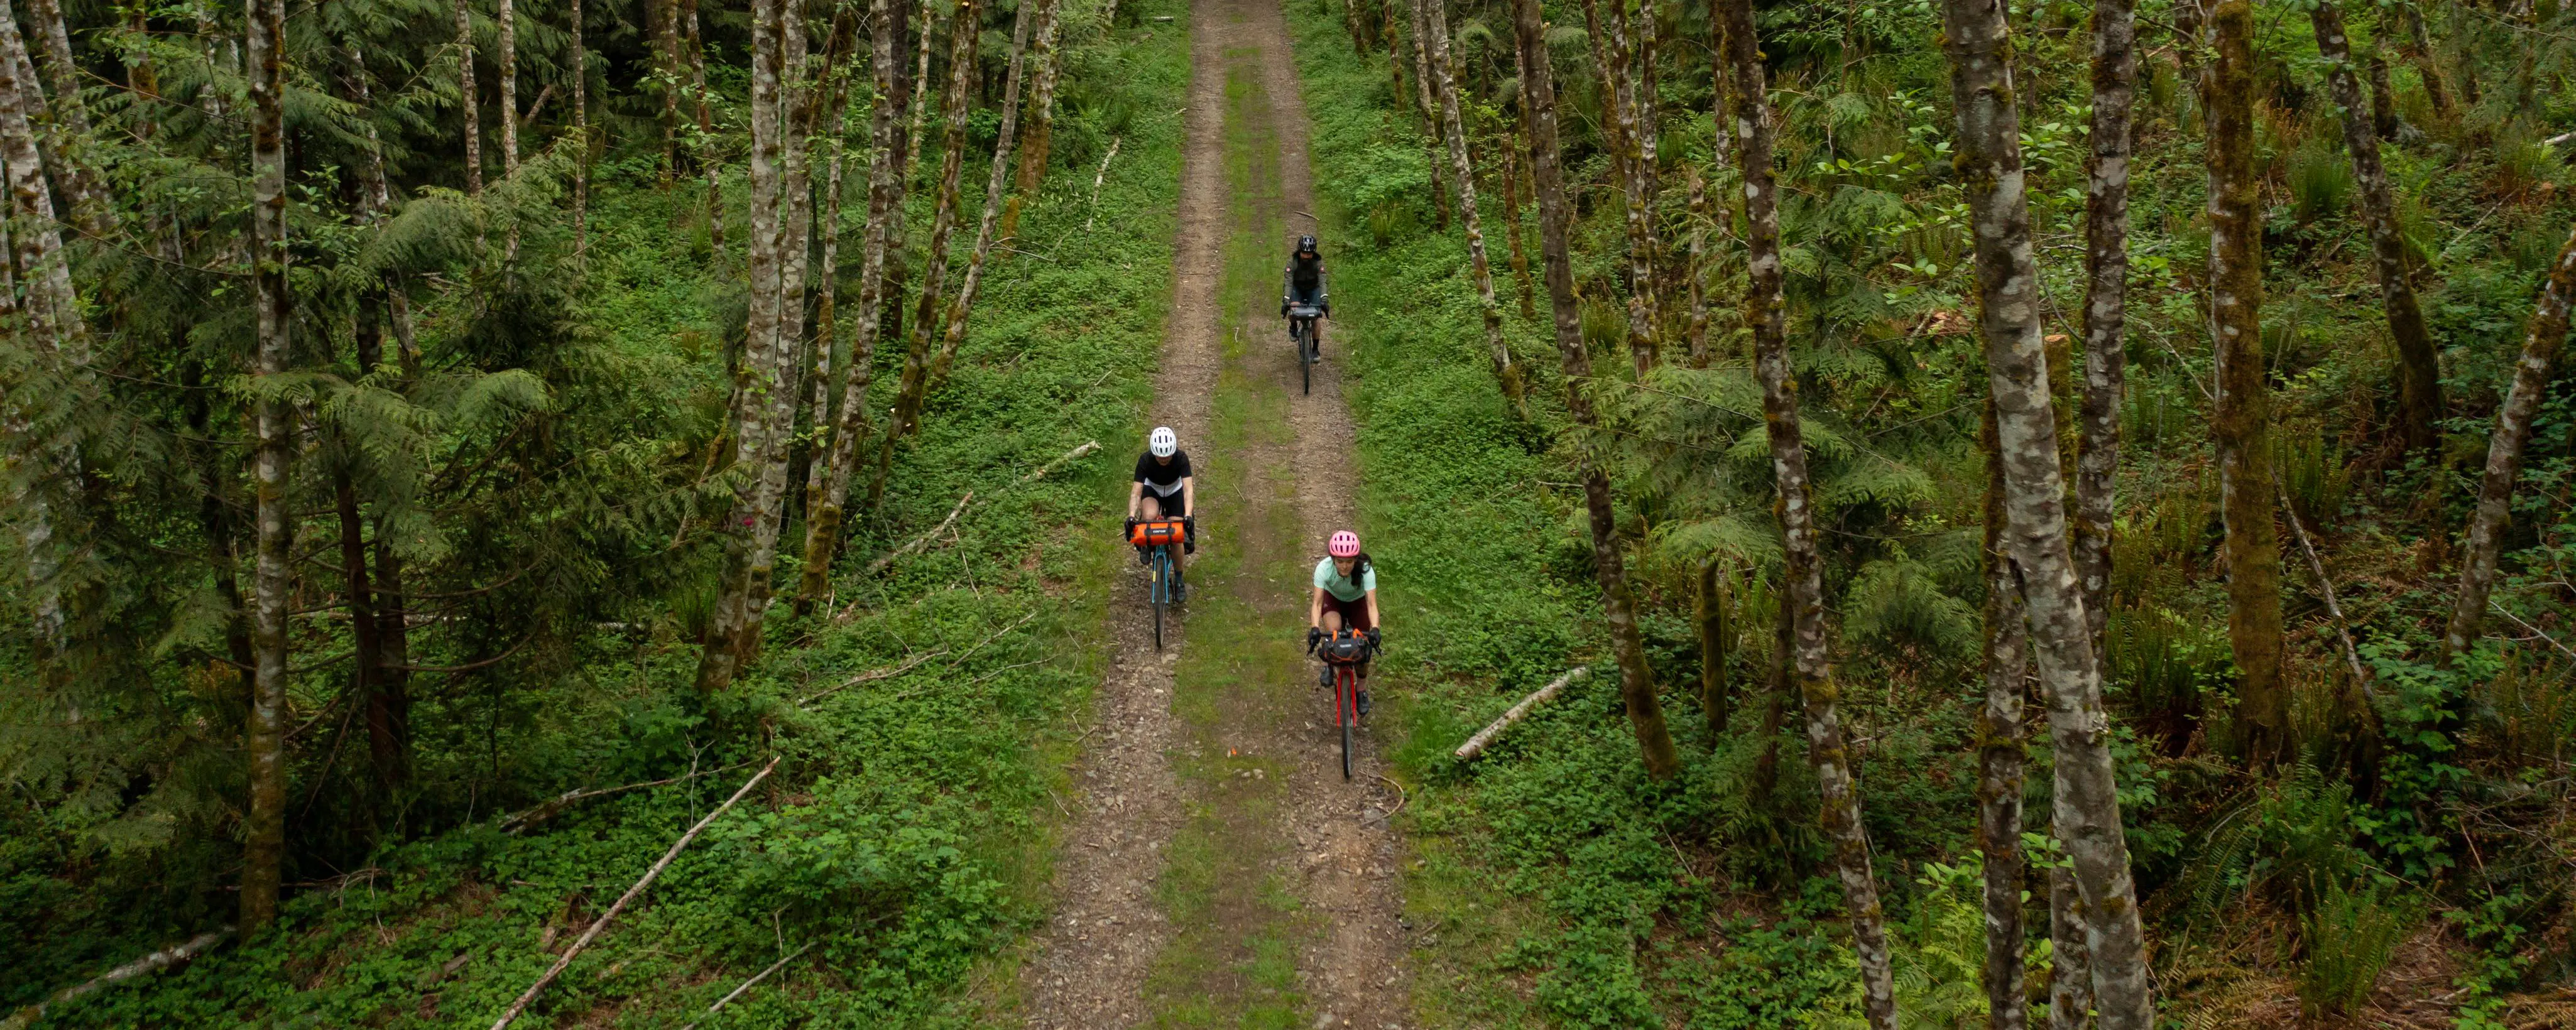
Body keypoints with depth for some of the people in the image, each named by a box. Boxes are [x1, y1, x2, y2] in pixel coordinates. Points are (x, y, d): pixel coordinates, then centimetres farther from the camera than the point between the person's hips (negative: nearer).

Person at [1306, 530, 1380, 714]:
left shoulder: (1366, 570, -37)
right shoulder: (1324, 568, -36)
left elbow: (1371, 603, -41)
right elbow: (1317, 602, -38)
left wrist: (1375, 629, -57)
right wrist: (1314, 628, -53)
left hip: (1358, 601, 0)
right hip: (1333, 599, 0)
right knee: (1333, 631, -29)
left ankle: (1362, 690, 22)